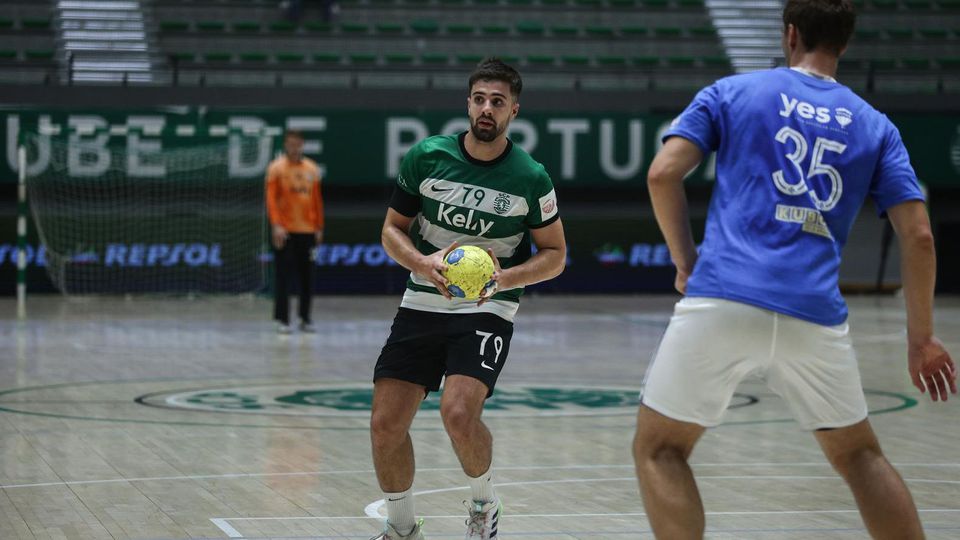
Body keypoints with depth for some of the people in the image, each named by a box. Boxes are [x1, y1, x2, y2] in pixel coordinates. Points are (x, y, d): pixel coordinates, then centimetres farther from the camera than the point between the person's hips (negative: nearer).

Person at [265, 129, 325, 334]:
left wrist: (319, 227, 11)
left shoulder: (312, 169, 11)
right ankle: (282, 319, 0)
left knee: (307, 277, 5)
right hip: (285, 231, -4)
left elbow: (317, 200, 14)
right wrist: (276, 225, -18)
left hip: (307, 230, 4)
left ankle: (305, 318, 14)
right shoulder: (276, 168, -3)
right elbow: (271, 199, -9)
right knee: (283, 276, -4)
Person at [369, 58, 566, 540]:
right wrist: (423, 264, -14)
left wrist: (505, 278, -15)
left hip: (487, 310, -3)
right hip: (422, 302, 3)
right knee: (385, 424, -5)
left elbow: (554, 254, 4)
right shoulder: (425, 157, -2)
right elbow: (392, 228, 7)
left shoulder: (532, 180, -6)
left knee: (458, 411, -26)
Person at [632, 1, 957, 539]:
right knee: (860, 455, 21)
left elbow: (663, 174, 2)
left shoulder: (730, 92, 12)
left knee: (659, 450, 11)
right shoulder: (875, 126, 15)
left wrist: (686, 262, 14)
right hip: (814, 314, 2)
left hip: (723, 298, -2)